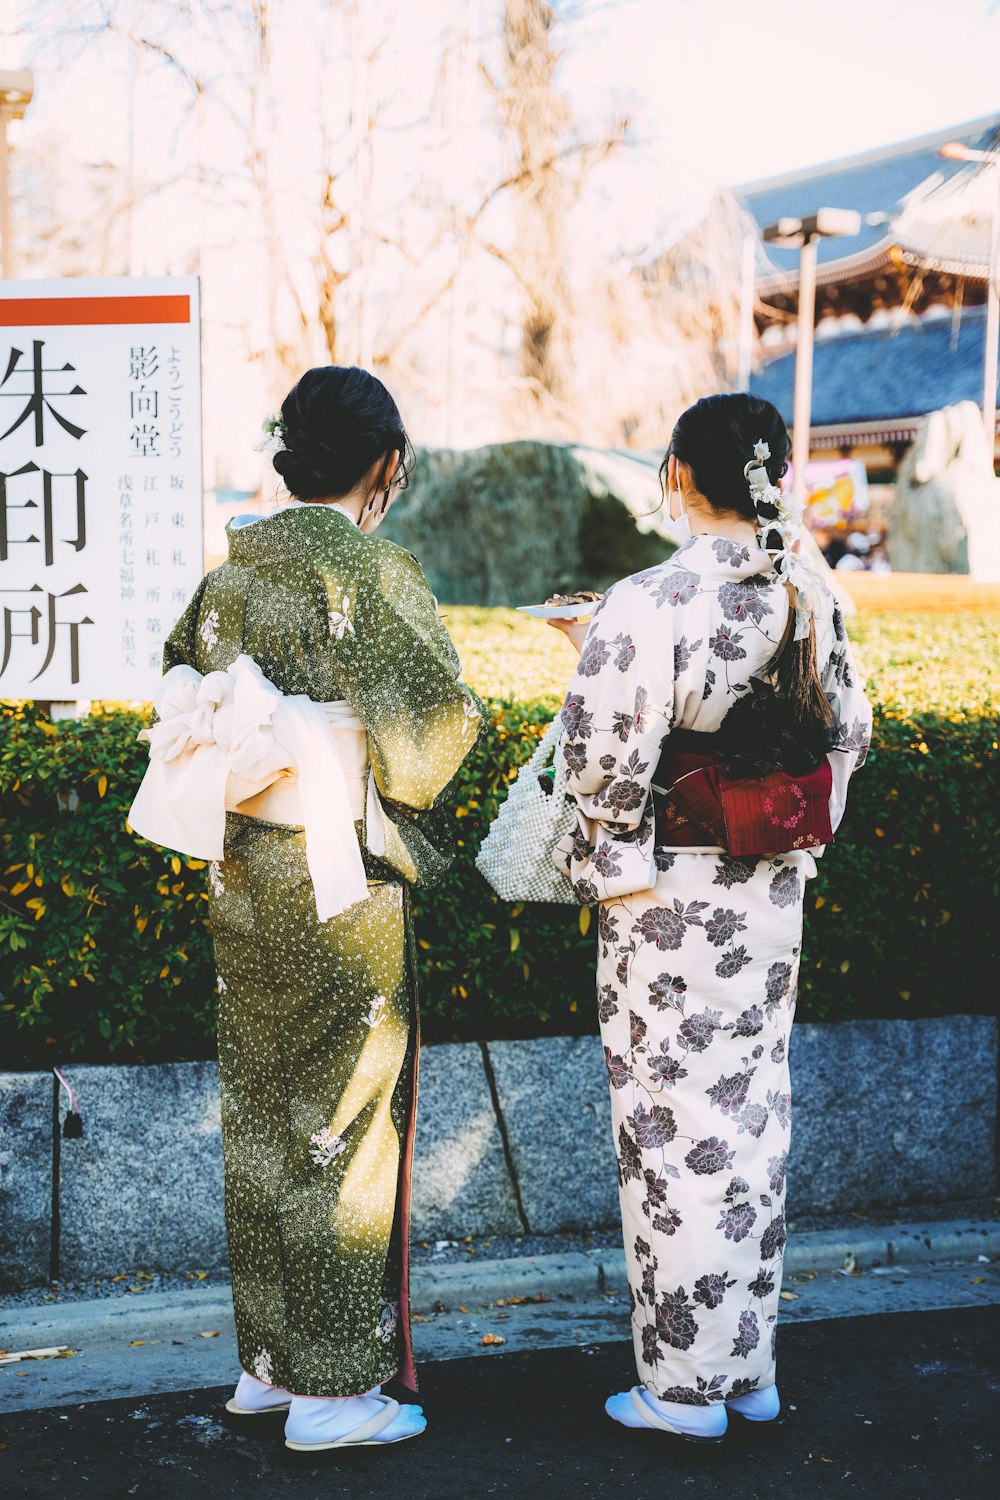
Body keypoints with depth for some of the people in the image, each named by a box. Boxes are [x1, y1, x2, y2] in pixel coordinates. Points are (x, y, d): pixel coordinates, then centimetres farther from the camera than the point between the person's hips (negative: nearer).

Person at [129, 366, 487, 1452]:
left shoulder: (231, 573, 5)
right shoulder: (373, 572, -14)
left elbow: (174, 711, 13)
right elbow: (431, 725, -20)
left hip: (240, 879, 7)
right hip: (342, 886, -7)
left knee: (259, 1120, 15)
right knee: (341, 1125, 4)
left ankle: (267, 1359, 28)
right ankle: (332, 1387, 14)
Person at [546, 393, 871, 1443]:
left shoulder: (647, 605, -18)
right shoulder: (811, 600, 2)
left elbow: (606, 760, -20)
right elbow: (846, 734, 11)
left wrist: (604, 867, -3)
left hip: (668, 899, -6)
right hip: (774, 894, 6)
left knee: (675, 1125, 5)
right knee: (754, 1115, 16)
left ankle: (685, 1385, 17)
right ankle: (750, 1368, 28)